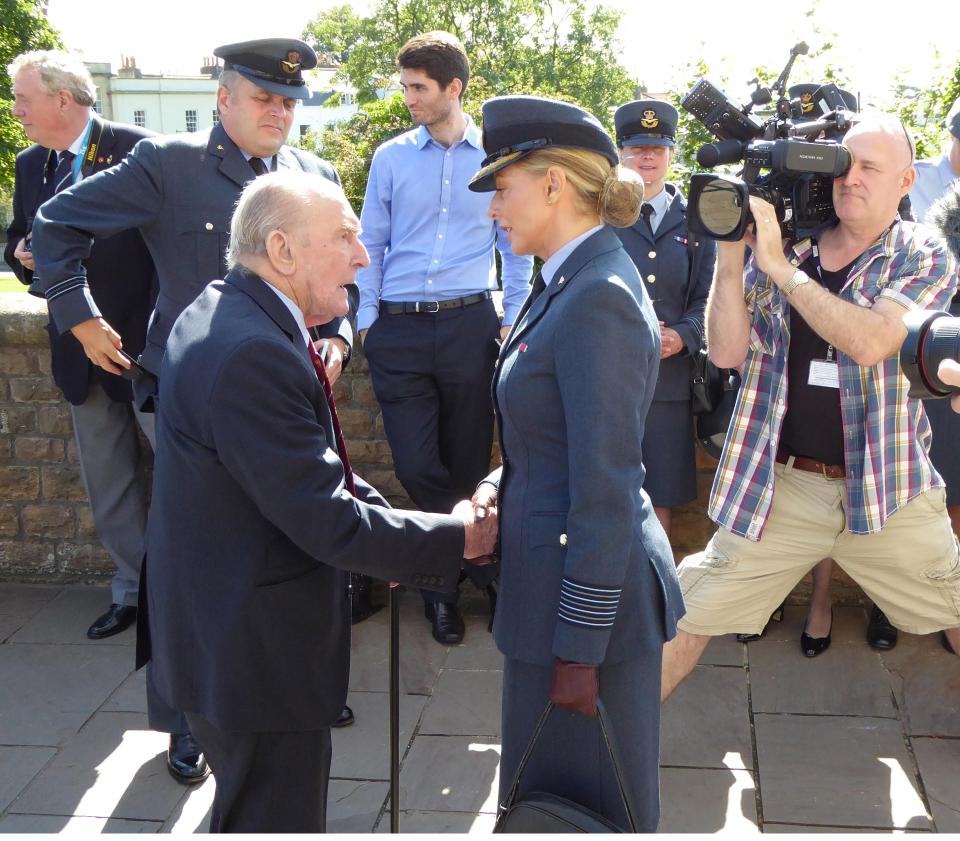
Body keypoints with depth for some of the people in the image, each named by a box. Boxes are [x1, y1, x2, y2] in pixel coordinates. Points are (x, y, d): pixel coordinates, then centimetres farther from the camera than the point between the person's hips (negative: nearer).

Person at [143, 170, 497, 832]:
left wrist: (391, 532, 3)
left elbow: (311, 472, 12)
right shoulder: (251, 352, -28)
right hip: (256, 650, -10)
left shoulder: (224, 315, 5)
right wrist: (456, 537, -15)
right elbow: (327, 520, -27)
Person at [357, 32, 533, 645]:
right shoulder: (392, 157, 6)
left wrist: (513, 319, 5)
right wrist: (366, 319, 4)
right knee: (416, 466, -1)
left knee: (469, 460, 6)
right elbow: (371, 244, 10)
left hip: (469, 324, -1)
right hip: (399, 329, 1)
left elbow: (515, 247, 11)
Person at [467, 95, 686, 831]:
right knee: (548, 789, 23)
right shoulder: (576, 282, 9)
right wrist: (505, 481, 3)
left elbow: (606, 492, -23)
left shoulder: (598, 299, -22)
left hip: (587, 594, -9)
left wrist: (579, 648, -19)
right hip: (557, 577, 9)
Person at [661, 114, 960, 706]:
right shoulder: (782, 247, 4)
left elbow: (870, 342, -21)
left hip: (886, 493, 0)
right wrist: (731, 254, -13)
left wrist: (779, 266, -20)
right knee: (690, 615, 3)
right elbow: (728, 352, -4)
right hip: (780, 486, 1)